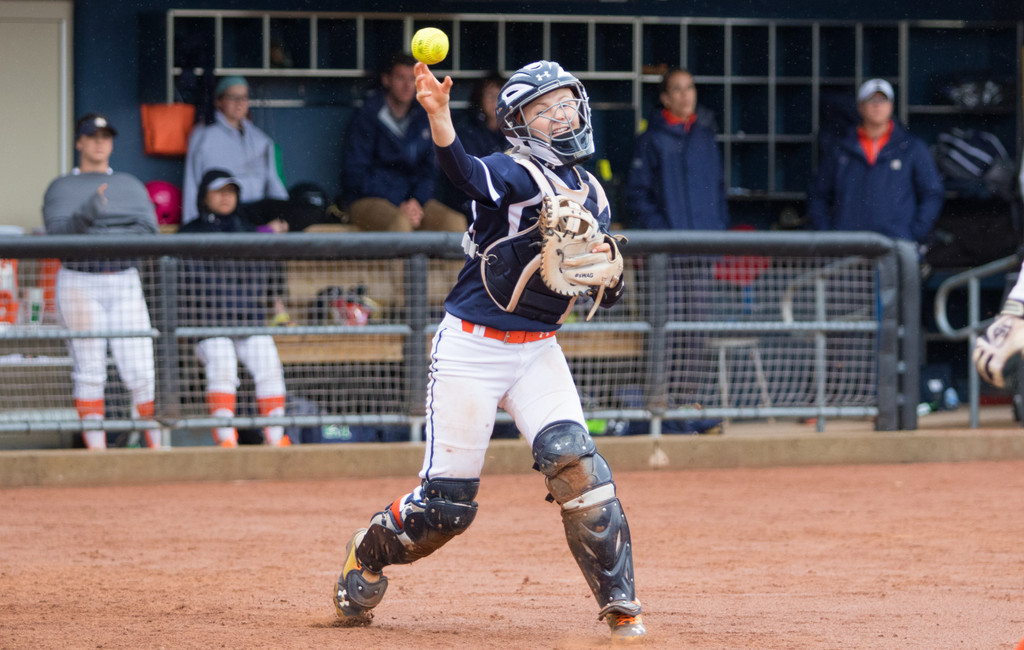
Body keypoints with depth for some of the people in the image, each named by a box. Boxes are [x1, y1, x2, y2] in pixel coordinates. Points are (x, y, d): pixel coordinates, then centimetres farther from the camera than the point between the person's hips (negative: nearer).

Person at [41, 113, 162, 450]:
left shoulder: (131, 185, 16)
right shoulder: (61, 188, 7)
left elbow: (149, 229, 4)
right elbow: (57, 233, -8)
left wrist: (112, 238, -15)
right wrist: (87, 213, -25)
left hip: (125, 283, 2)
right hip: (79, 282, -2)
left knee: (142, 371, -6)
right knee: (89, 373, -3)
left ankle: (157, 445, -2)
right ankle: (96, 450, 1)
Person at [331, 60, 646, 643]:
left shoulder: (593, 196, 9)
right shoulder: (513, 175, -11)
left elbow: (610, 295, 15)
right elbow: (463, 170, -36)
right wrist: (439, 115, -57)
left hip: (538, 350, 5)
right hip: (470, 347, -4)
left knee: (575, 462, -16)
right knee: (447, 500, -1)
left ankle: (621, 605, -8)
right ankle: (370, 552, 29)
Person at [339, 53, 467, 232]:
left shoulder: (424, 117, 13)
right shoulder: (367, 116, -2)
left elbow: (430, 168, 15)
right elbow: (355, 173, -6)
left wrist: (417, 201, -7)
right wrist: (399, 206, -15)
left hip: (414, 199, 4)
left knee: (456, 222, -25)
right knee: (400, 223, -38)